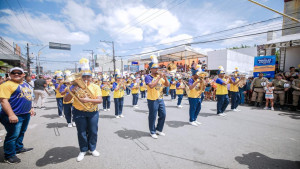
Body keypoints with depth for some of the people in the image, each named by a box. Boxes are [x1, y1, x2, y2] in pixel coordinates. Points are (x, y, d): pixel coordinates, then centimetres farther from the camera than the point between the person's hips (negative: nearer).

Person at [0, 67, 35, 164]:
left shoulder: (25, 85, 12)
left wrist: (31, 108, 20)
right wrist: (11, 115, -24)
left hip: (26, 114, 8)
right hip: (14, 116, -8)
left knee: (21, 132, 21)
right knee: (13, 135, 1)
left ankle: (19, 148, 39)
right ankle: (9, 156, 17)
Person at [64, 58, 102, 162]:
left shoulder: (95, 87, -2)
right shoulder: (76, 86, -1)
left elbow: (100, 100, -13)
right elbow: (65, 100, -3)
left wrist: (88, 100, -28)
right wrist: (71, 92, -21)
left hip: (93, 112, 1)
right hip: (79, 112, 0)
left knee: (93, 132, 9)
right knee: (82, 133, 8)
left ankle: (92, 148, 31)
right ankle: (83, 150, 29)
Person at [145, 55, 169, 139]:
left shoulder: (160, 76, 10)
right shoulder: (148, 77, -11)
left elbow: (167, 85, 9)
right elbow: (151, 86, -28)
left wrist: (165, 77, -7)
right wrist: (159, 77, -24)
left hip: (160, 99, 7)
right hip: (152, 100, -7)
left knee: (163, 115, 13)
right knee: (152, 117, 5)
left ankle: (159, 129, 32)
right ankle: (152, 132, 24)